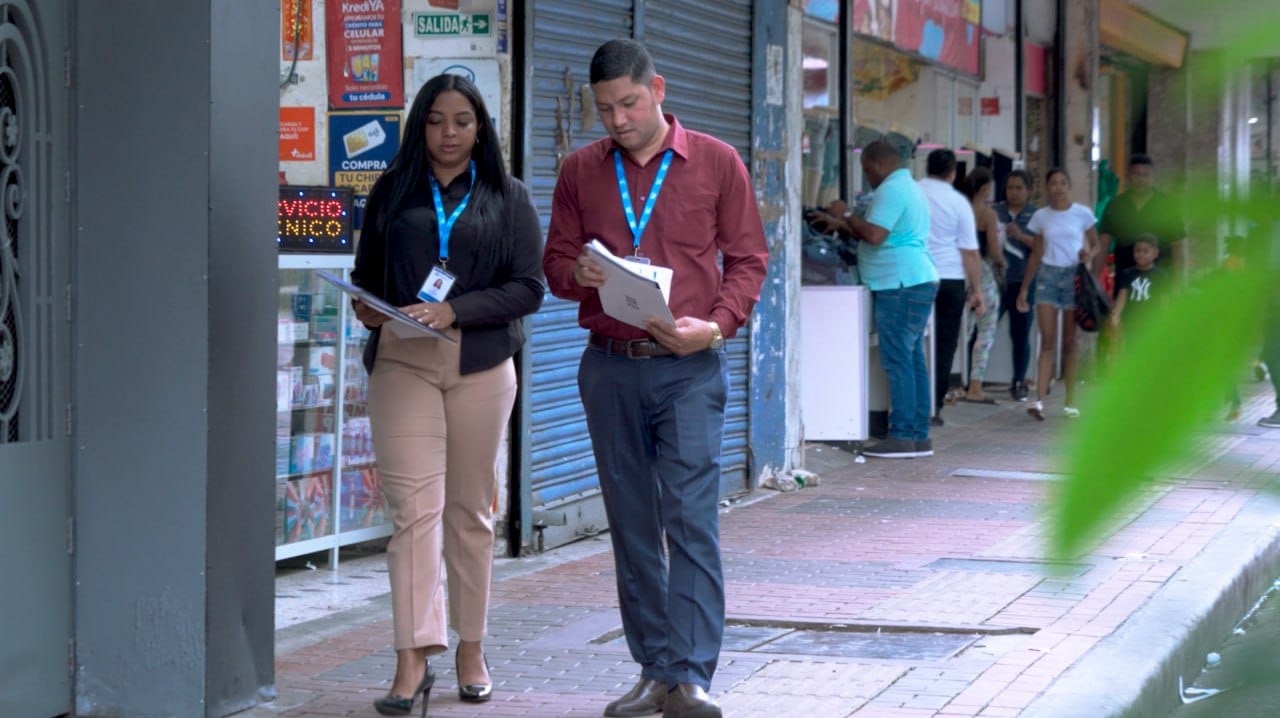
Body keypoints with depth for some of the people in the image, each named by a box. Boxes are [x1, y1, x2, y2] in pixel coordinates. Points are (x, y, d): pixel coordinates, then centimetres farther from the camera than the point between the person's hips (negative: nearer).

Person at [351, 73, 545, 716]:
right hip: (401, 359, 0)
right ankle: (413, 658, -13)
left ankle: (470, 650, 17)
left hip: (480, 361, 0)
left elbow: (528, 287, 1)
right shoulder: (393, 191, 12)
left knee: (470, 509, 7)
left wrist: (453, 311, -12)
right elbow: (366, 272, 17)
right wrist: (366, 309, -6)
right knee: (414, 507, -10)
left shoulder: (508, 198, 9)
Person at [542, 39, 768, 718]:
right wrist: (578, 273, -10)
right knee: (632, 526, 6)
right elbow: (555, 261, 14)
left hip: (689, 367, -3)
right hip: (609, 366, 3)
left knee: (690, 519, -11)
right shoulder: (581, 171, 10)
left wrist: (716, 325, -12)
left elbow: (747, 258, 4)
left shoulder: (716, 163, 3)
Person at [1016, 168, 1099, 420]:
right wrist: (1024, 287, 11)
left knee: (1070, 342, 2)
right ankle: (1040, 400, -17)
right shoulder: (1041, 216, 7)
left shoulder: (1082, 213, 2)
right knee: (1047, 341, -8)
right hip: (1047, 276, 1)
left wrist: (1089, 254, -13)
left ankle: (1070, 402, 8)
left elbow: (1095, 244, 10)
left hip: (1074, 276, -1)